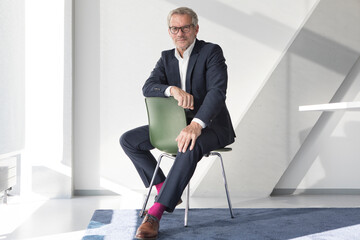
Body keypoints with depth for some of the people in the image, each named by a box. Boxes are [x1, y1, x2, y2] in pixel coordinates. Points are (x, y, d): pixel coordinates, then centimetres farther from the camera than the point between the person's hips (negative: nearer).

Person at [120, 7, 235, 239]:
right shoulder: (167, 57, 8)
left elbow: (217, 92, -24)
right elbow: (148, 87, -6)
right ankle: (165, 190, 2)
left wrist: (196, 125, -38)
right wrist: (173, 89, -29)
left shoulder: (212, 52, -10)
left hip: (210, 124, -6)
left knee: (190, 147, -40)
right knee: (128, 140, -7)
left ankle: (155, 213, -34)